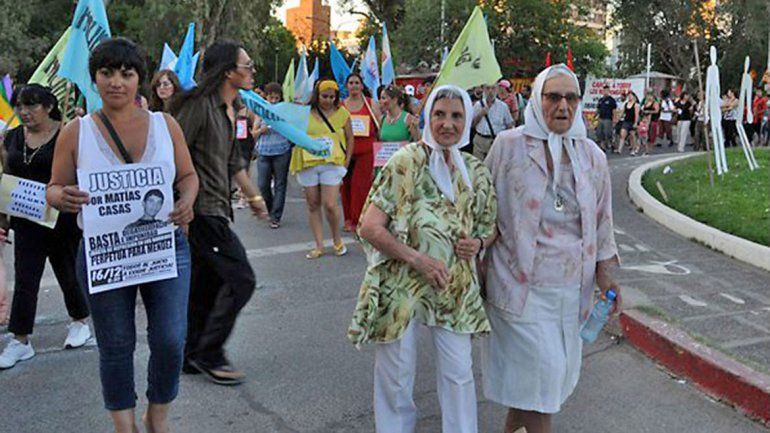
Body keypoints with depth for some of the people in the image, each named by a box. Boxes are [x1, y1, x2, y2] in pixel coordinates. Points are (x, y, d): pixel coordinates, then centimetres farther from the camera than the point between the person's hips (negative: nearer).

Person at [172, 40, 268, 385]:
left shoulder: (230, 108, 15)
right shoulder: (199, 105, -15)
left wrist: (253, 195, 29)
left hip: (215, 210, 10)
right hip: (202, 210, -10)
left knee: (207, 285, 14)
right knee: (240, 279, -9)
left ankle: (191, 357, 25)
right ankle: (209, 355, 3)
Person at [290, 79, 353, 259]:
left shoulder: (342, 113, 4)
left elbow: (350, 139, 11)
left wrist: (346, 162, 4)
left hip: (332, 164, -1)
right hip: (308, 163, 2)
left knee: (330, 205, -10)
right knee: (313, 205, 6)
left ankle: (337, 240, 15)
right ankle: (319, 245, 16)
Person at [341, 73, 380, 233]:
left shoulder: (371, 105, 6)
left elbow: (380, 129, 7)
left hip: (365, 152, -2)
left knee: (361, 185, -9)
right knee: (346, 185, 3)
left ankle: (357, 221, -3)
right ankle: (348, 219, 14)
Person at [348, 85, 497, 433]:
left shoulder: (475, 171, 4)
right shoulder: (406, 161, -10)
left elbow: (488, 225, 18)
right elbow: (369, 228, -14)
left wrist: (478, 242, -5)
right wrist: (418, 259, -21)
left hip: (455, 287, 4)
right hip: (400, 285, -4)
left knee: (459, 374, 11)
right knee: (396, 378, 9)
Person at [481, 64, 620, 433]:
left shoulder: (592, 156, 6)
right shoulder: (509, 146, -6)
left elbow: (601, 218, 13)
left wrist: (604, 271, 9)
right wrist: (480, 259, 0)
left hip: (572, 284, 4)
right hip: (522, 279, -4)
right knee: (540, 366, -3)